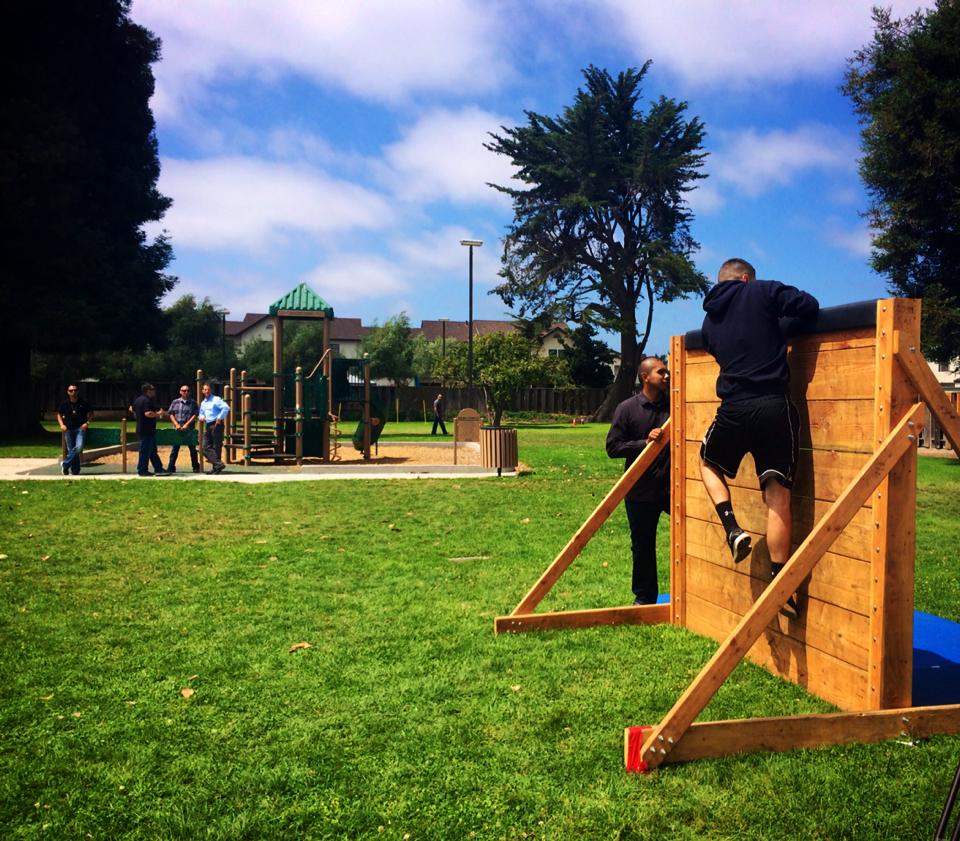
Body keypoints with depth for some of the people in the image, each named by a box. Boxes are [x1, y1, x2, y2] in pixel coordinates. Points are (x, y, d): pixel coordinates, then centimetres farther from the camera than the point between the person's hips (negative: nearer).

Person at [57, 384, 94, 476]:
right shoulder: (64, 404, 3)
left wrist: (87, 423, -6)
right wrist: (62, 425, 1)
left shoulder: (84, 403, -1)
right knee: (71, 450, 4)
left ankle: (65, 464, -5)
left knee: (79, 447, -21)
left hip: (80, 428, -2)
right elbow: (59, 414, 16)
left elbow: (91, 414, 9)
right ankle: (75, 471, 14)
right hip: (68, 430, 2)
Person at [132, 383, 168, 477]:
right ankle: (142, 470, 2)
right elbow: (148, 413, -27)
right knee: (145, 450, -3)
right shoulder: (146, 400, -16)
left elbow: (135, 414, 23)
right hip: (147, 430, -10)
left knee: (152, 451, 12)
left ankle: (159, 469, 16)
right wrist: (158, 414, -15)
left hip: (140, 429, 10)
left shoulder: (137, 400, 15)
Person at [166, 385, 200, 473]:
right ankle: (171, 467, 4)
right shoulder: (175, 402, 9)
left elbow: (195, 415, -4)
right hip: (177, 429, 1)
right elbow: (171, 414, 6)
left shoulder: (193, 402, 4)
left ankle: (196, 467, 14)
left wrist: (186, 425, -12)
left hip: (189, 429, -1)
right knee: (175, 448, 1)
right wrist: (176, 424, -7)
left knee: (192, 448, 5)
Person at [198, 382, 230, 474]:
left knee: (216, 446, -4)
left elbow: (226, 408, -20)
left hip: (216, 425, -8)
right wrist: (201, 417, 8)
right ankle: (218, 464, -7)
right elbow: (201, 413, 31)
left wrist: (220, 418, -19)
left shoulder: (216, 400, -7)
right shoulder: (203, 403, 17)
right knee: (207, 447, -1)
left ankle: (216, 467, 0)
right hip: (207, 425, 8)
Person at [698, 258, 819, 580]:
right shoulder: (762, 291, 3)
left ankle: (732, 528, 11)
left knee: (708, 461, 31)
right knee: (778, 496, 1)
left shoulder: (709, 320, 18)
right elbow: (810, 306, -2)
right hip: (774, 405, -3)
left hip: (733, 408, 3)